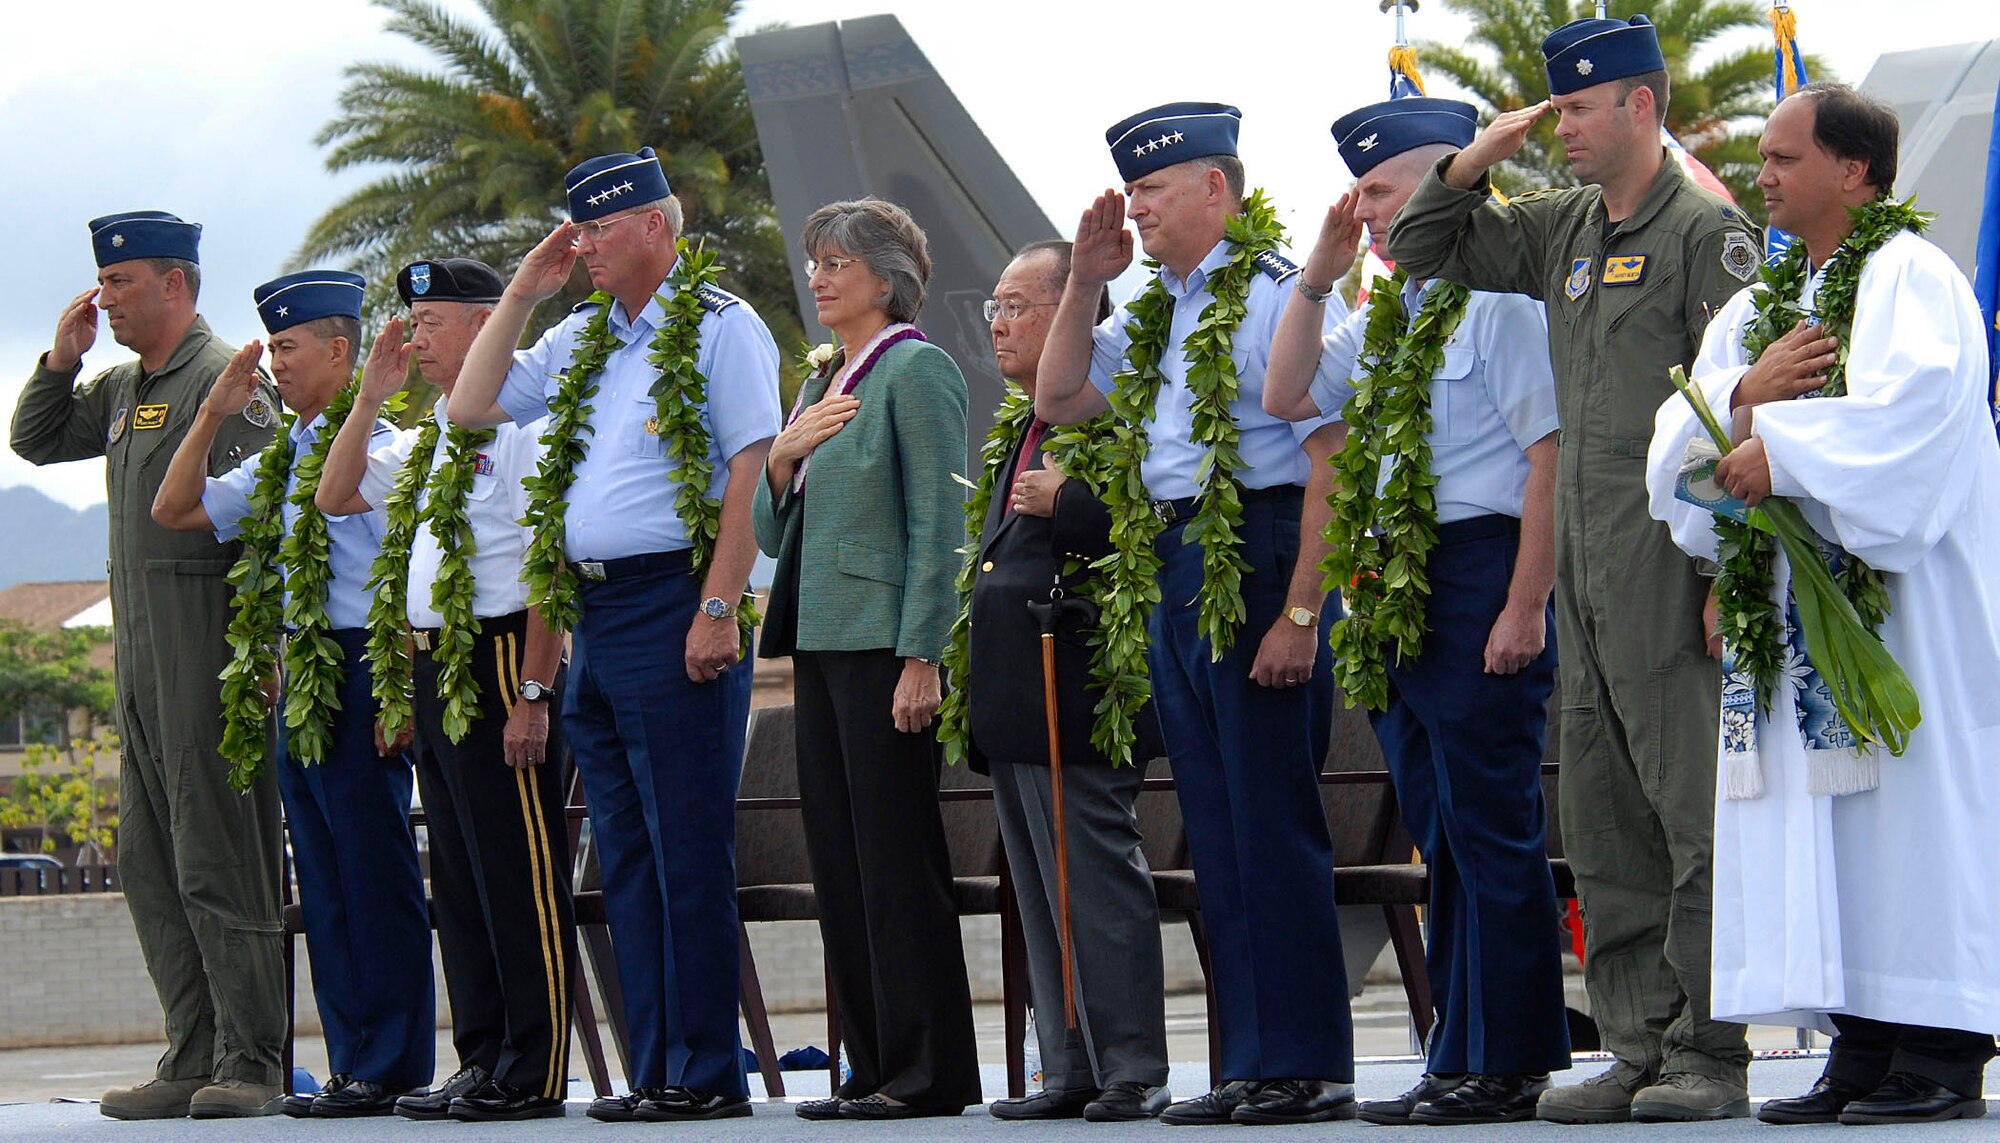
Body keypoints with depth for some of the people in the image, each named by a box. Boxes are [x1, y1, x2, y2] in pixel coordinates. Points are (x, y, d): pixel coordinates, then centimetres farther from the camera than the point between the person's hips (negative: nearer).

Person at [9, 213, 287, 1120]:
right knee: (149, 868, 8)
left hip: (209, 655, -9)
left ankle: (250, 1062, -4)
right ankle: (193, 1061, 11)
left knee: (219, 863, -8)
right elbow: (35, 440, 28)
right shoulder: (124, 388, 17)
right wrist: (62, 358, 11)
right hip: (140, 660, 9)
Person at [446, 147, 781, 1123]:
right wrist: (520, 295, 12)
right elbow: (469, 408, 19)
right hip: (591, 619, 8)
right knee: (626, 856, 8)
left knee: (687, 853, -6)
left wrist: (717, 610, -19)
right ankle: (653, 1070, 12)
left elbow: (752, 472, -12)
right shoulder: (580, 340, 18)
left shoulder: (718, 327, -5)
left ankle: (706, 1074, -4)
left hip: (672, 602, -8)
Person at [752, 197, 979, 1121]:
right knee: (839, 859, 8)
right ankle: (873, 1066, 12)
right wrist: (783, 458, 1)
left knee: (897, 856, -8)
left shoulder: (916, 369, -6)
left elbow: (939, 524, -13)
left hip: (883, 643, -9)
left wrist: (921, 657, -18)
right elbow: (773, 534, 20)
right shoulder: (823, 385, 20)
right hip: (819, 644, 9)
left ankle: (925, 1072, -5)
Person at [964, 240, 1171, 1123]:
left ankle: (1133, 1071, -5)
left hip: (1073, 693, -10)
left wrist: (1065, 505, -24)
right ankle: (1072, 1072, 14)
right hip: (1014, 702, 10)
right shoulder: (1021, 426, 21)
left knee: (1096, 885, -8)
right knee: (1043, 897, 11)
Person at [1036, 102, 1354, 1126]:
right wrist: (1084, 282, 13)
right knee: (1215, 829, 9)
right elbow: (1058, 400, 25)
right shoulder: (1154, 315, 17)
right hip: (1173, 573, 9)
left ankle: (1308, 1067, -2)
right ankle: (1251, 1067, 14)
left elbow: (1330, 460, -15)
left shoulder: (1275, 294, -10)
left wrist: (1300, 614, -21)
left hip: (1256, 561, -9)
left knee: (1271, 820, -7)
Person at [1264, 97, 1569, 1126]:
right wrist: (1315, 279, 8)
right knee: (1438, 836, 11)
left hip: (1479, 575, -9)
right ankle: (1461, 1057, 16)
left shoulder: (1500, 297, -9)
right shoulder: (1386, 312, 18)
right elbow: (1287, 397, 19)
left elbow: (1552, 453, -15)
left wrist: (1525, 606, -19)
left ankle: (1506, 1066, -3)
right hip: (1395, 590, 9)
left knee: (1490, 829, -6)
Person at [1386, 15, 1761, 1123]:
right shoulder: (1561, 230, 15)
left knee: (1696, 813, -6)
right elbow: (1421, 249, 24)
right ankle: (1640, 1049, 12)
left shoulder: (1706, 232, -6)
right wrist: (1473, 162, 7)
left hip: (1670, 568, -8)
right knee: (1605, 825, 8)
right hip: (1583, 564, 8)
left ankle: (1710, 1055, -3)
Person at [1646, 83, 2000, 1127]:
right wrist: (1744, 395, -7)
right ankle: (1860, 1047, 5)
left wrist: (1784, 447, -15)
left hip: (1898, 594, -8)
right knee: (1825, 812, 3)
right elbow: (1677, 438, 13)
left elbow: (1910, 404, -20)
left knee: (1910, 800, -9)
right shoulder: (1761, 304, 20)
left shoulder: (1908, 277, -4)